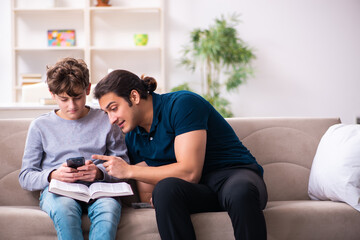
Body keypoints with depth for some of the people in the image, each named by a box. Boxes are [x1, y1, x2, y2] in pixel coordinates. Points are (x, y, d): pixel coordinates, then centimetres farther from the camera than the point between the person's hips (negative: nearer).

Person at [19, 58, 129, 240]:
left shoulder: (106, 121, 14)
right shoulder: (40, 126, 13)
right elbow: (25, 177, 12)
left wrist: (99, 172, -10)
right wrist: (53, 175, -9)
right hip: (57, 191, 0)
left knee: (109, 207, -37)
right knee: (64, 207, -38)